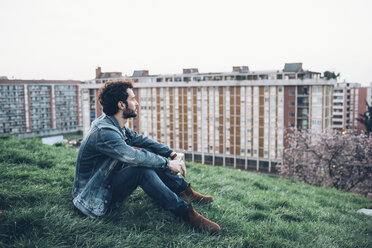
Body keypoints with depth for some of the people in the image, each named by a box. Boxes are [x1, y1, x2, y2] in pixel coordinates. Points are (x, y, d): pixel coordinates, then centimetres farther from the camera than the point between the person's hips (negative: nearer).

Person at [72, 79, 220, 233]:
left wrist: (172, 154, -1)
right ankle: (185, 212, -26)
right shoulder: (103, 131, -27)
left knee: (149, 156, 0)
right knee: (143, 168, -30)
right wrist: (167, 164, -22)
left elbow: (140, 140, 8)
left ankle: (186, 191, 3)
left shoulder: (116, 125, 3)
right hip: (96, 200, -10)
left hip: (109, 181, 10)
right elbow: (134, 157, -34)